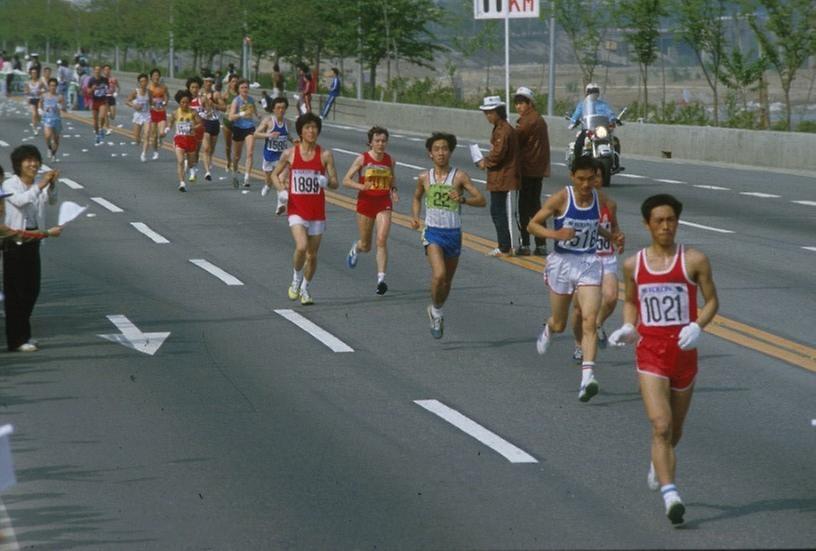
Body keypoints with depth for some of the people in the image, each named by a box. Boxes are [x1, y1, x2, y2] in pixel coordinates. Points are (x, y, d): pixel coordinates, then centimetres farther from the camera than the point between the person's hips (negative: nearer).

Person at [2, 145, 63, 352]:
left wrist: (52, 184, -25)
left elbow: (51, 200, -8)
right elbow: (20, 201, -28)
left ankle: (23, 334, 25)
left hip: (33, 240, 6)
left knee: (32, 289, 12)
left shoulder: (39, 184, 7)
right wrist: (40, 186, -35)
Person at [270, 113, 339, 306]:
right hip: (296, 209, -2)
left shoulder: (325, 155, -2)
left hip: (317, 211, 2)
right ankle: (296, 280, 4)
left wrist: (327, 181, -24)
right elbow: (275, 174, 11)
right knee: (301, 246, -22)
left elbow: (335, 183, -1)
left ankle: (305, 289, 29)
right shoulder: (290, 153, -2)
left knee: (312, 254, 8)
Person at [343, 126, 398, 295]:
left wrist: (393, 191, 0)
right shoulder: (362, 159, -7)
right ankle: (356, 247, 49)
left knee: (382, 240, -16)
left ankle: (381, 279, -17)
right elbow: (346, 180, -6)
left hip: (384, 204, 1)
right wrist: (360, 186, -24)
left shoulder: (390, 160, 3)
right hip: (365, 203, -1)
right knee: (366, 246, 10)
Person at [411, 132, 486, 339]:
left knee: (448, 281, 14)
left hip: (454, 233, 1)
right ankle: (436, 310, 1)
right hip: (433, 232, -1)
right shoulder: (424, 177, 1)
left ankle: (437, 311, 40)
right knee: (439, 275, -23)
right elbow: (417, 198, 21)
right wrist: (415, 217, 3)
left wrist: (463, 199, -25)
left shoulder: (460, 176, -5)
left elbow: (482, 200, -8)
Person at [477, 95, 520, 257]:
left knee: (498, 211, -6)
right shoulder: (500, 128, 15)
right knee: (498, 211, 15)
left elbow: (498, 154, -22)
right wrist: (487, 161, 10)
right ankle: (504, 246, 20)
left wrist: (486, 162, -7)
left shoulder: (503, 130, -18)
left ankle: (505, 248, -3)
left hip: (502, 178, -10)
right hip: (499, 178, 10)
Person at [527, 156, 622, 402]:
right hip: (562, 262, -1)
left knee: (589, 321, -16)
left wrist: (612, 237, 1)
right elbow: (532, 225, -7)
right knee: (560, 324, 13)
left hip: (589, 264, 1)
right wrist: (555, 234, -24)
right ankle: (548, 328, 52)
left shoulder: (600, 199, 0)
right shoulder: (561, 198, -12)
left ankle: (587, 377, -23)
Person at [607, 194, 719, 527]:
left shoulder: (694, 261, -4)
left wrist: (697, 327, -17)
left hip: (683, 352, 1)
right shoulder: (633, 265, 3)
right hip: (650, 352, 0)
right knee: (660, 424, -17)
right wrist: (628, 328, 0)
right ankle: (670, 494, -22)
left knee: (675, 429, 17)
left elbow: (712, 301, 1)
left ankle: (658, 465, 48)